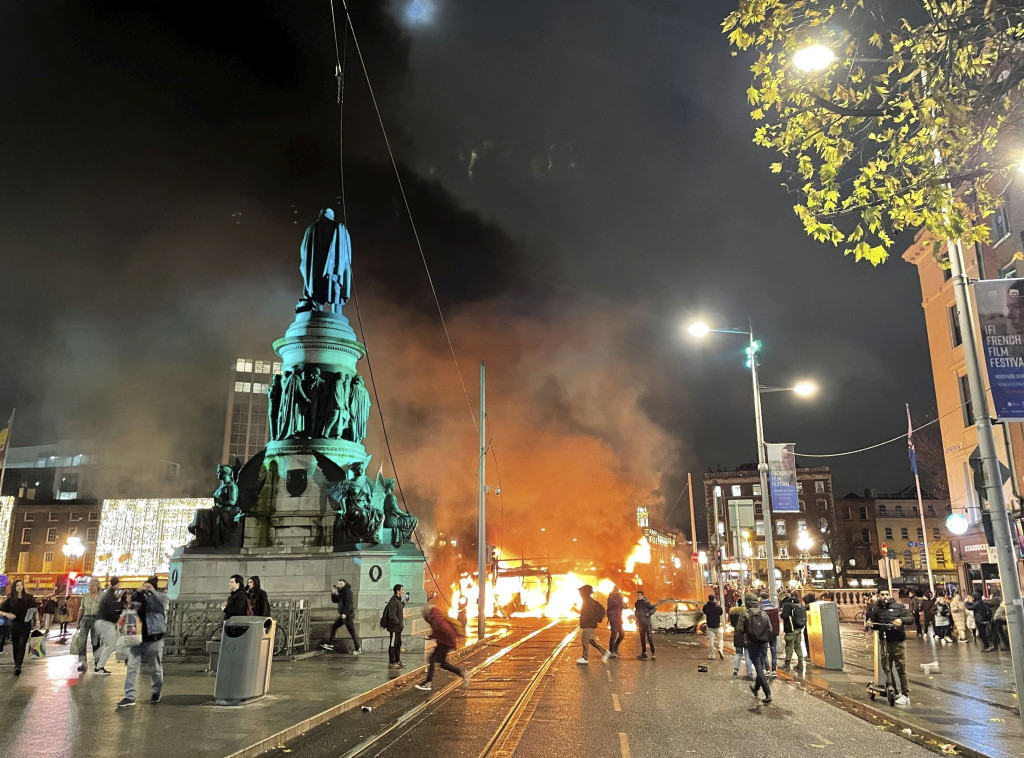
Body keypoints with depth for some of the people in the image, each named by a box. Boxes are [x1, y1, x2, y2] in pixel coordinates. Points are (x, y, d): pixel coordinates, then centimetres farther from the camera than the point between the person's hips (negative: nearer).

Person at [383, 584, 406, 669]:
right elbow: (392, 615, -24)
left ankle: (397, 661, 27)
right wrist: (399, 623, -20)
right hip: (394, 627, -10)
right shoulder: (393, 601, -19)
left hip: (398, 627, 10)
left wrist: (403, 603, 15)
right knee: (393, 644, -1)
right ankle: (391, 663, 6)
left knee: (398, 643, 17)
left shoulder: (398, 600, 13)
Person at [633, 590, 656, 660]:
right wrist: (636, 614, 8)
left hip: (647, 622, -7)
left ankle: (653, 653, -7)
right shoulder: (636, 603, 11)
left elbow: (654, 608, -7)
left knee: (649, 637, -10)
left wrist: (649, 613, -18)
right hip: (640, 623, 7)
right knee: (642, 638, 11)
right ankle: (644, 653, 18)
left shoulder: (646, 602, -9)